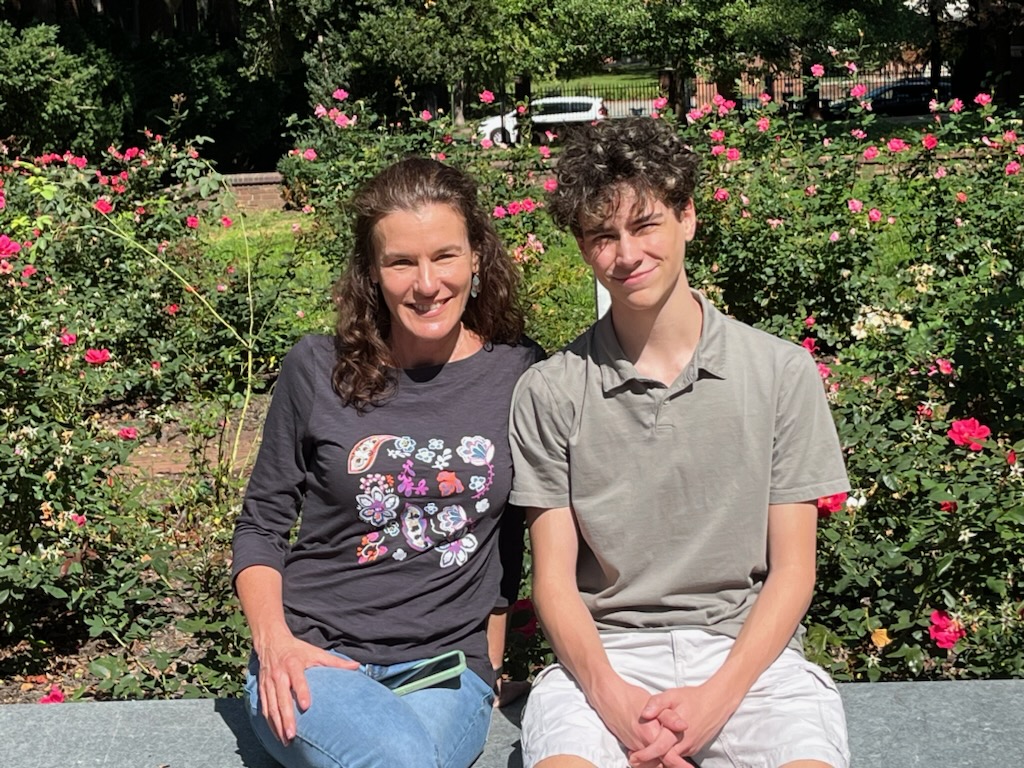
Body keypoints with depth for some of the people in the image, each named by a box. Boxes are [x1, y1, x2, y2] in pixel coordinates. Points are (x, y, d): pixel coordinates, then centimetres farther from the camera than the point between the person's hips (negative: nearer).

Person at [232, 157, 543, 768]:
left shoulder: (518, 373, 2)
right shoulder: (318, 369, 0)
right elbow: (261, 525, 7)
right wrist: (274, 641, -9)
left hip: (447, 664, 1)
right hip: (312, 656, 0)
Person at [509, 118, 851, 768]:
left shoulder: (782, 372, 2)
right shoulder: (550, 391, 3)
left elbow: (792, 571, 2)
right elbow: (555, 578, 3)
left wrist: (716, 697, -12)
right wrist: (610, 695, -15)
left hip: (747, 649, 1)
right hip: (606, 653, 0)